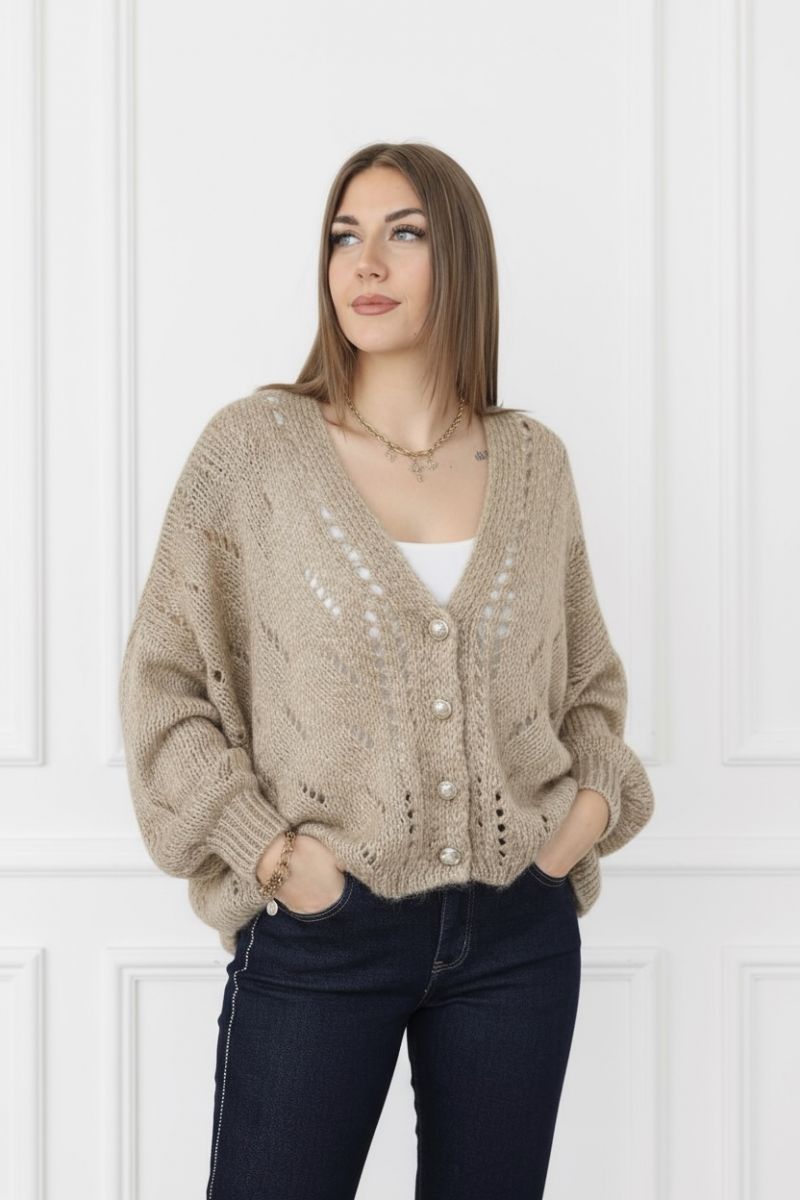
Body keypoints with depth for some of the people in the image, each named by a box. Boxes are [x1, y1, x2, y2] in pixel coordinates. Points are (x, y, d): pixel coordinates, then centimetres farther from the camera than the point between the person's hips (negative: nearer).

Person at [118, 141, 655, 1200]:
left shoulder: (534, 459, 5)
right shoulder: (255, 445, -4)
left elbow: (592, 677, 18)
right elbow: (162, 680, -2)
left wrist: (599, 801, 2)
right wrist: (264, 849, -10)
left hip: (519, 932, 3)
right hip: (321, 931, -3)